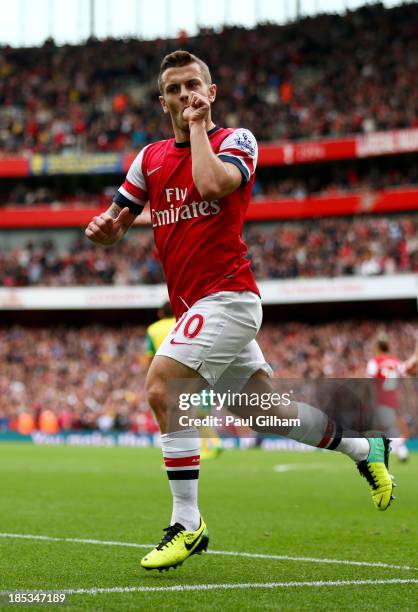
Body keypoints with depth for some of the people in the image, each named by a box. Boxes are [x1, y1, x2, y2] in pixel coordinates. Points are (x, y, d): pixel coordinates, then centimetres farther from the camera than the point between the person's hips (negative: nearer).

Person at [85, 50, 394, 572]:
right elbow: (116, 224, 16)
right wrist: (103, 226, -8)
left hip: (225, 296, -7)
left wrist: (198, 125, -11)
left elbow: (211, 184, -26)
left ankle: (187, 524, -15)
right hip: (194, 307, 7)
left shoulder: (237, 140, -4)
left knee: (161, 386, -22)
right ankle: (364, 449, 35)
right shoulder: (151, 156, 14)